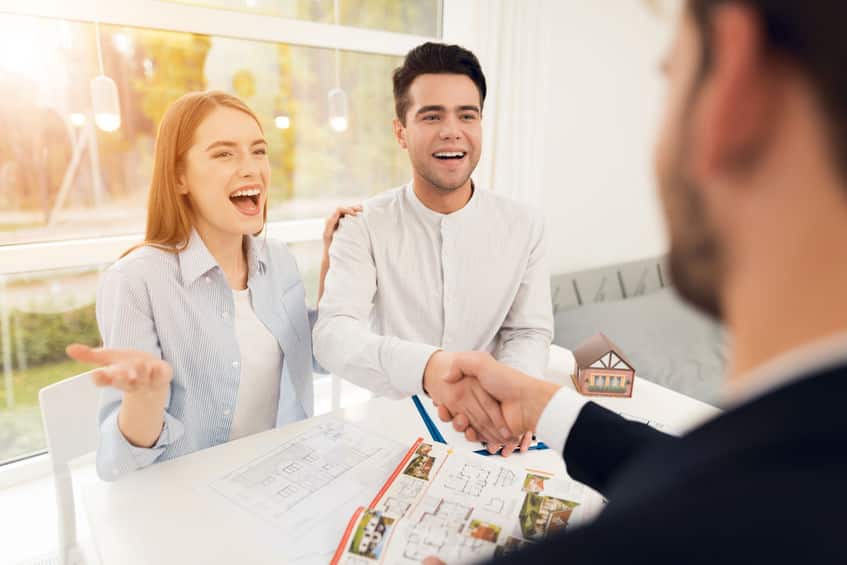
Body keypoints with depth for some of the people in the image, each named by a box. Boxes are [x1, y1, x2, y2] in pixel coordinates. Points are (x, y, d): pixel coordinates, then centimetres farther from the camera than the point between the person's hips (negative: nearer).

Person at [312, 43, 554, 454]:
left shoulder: (525, 227, 0)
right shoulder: (364, 226, -7)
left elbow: (530, 333, 2)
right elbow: (333, 334, -20)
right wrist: (425, 366, -41)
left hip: (485, 434, 2)